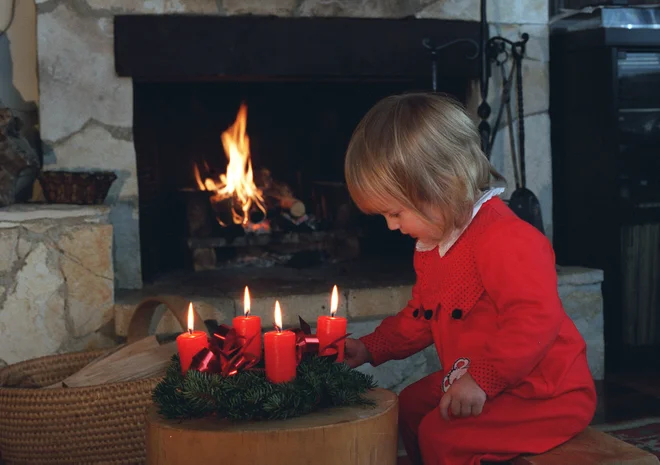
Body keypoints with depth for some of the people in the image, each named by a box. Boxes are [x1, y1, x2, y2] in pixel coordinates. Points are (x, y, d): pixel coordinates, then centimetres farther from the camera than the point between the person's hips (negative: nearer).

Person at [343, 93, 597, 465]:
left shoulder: (504, 238, -26)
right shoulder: (433, 246, 9)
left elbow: (535, 319, -33)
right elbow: (420, 317, 22)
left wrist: (482, 379, -32)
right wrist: (372, 348, 12)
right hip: (478, 380, 10)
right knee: (411, 405, 17)